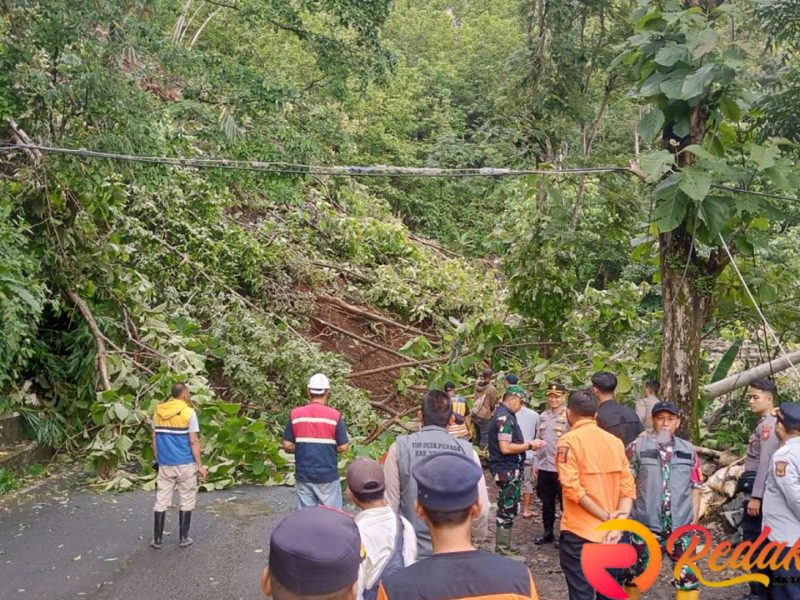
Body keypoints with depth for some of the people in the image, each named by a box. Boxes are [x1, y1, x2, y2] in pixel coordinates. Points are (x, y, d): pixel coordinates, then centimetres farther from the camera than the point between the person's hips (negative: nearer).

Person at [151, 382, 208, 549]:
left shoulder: (158, 411, 5)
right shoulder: (189, 413, -10)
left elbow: (155, 438, 9)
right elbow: (194, 442, -11)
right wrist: (200, 466, -6)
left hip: (165, 464, 4)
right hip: (185, 464, -4)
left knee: (161, 502, 11)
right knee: (187, 502, 9)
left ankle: (157, 539, 15)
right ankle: (183, 538, 13)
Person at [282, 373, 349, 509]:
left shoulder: (295, 414, -4)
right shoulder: (334, 415, -9)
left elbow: (287, 445, -3)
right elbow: (343, 447, -8)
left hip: (303, 475, 2)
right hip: (327, 475, -2)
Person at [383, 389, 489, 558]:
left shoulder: (400, 448, -8)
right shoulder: (467, 451, -6)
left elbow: (389, 502, -7)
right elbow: (481, 508, -3)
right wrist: (478, 533, 17)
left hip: (409, 550, -1)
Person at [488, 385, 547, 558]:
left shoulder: (505, 415, 14)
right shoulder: (504, 417, -18)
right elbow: (505, 448, -24)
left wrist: (528, 443, 9)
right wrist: (529, 445, -15)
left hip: (510, 469, 10)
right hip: (507, 470, -10)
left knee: (508, 509, 17)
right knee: (507, 511, -3)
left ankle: (503, 548, 26)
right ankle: (503, 552, 5)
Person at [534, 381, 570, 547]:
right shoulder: (543, 416, 9)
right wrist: (537, 464, 13)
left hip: (562, 468, -6)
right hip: (544, 467, 6)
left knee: (565, 503, 7)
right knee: (546, 503, 15)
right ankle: (548, 533, 27)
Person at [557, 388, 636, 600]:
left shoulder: (569, 440, -10)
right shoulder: (615, 441, 6)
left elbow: (572, 488, -19)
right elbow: (628, 486, 0)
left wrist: (606, 517, -13)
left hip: (579, 534, -5)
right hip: (609, 534, 5)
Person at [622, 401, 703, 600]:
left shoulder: (688, 450, 6)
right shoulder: (637, 446, -2)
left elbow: (695, 487, 9)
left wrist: (694, 519, 5)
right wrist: (626, 514, -3)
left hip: (680, 526, 2)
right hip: (645, 525, -2)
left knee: (689, 576, 3)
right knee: (634, 575, 10)